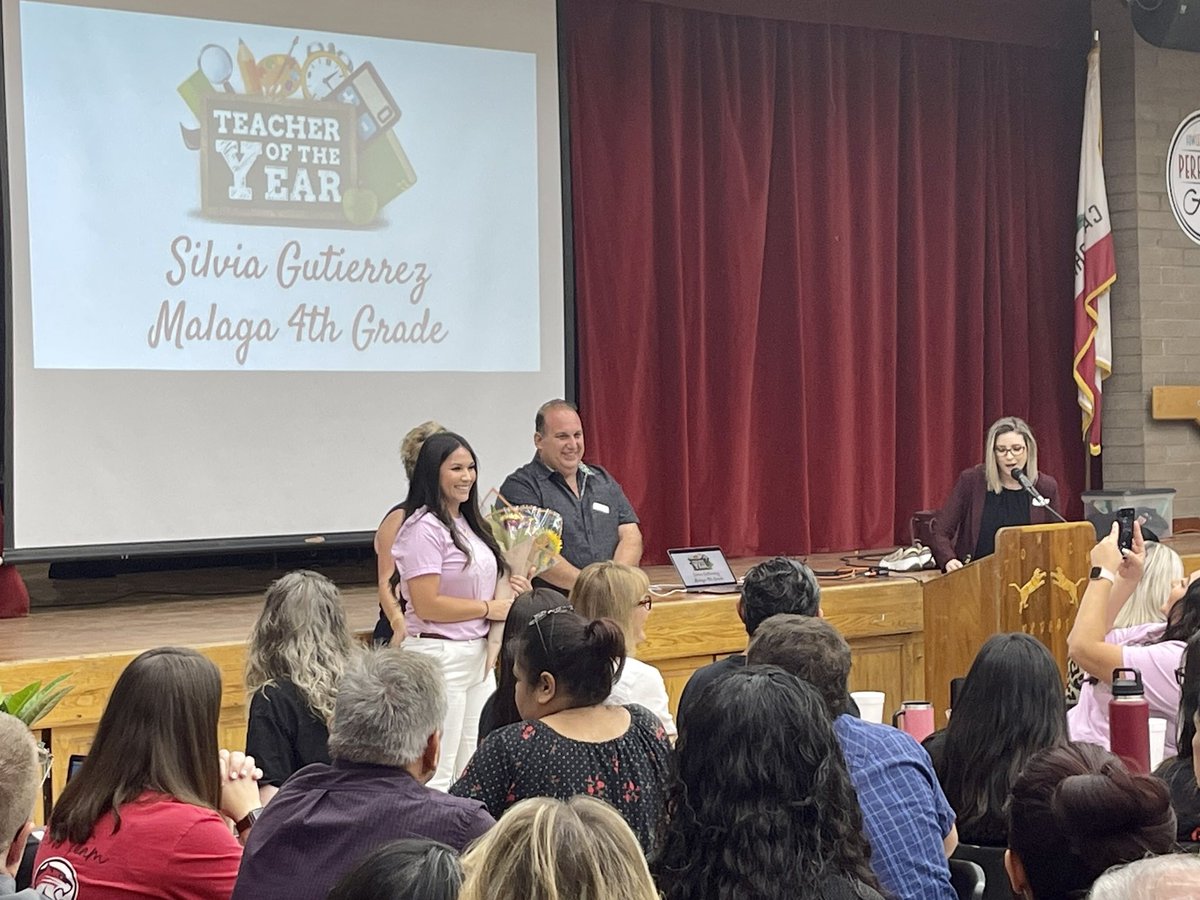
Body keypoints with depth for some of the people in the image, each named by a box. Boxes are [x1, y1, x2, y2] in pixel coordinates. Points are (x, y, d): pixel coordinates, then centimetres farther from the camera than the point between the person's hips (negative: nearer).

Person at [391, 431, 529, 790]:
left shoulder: (467, 524, 14)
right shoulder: (424, 528, -14)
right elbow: (427, 605, -20)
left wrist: (508, 589, 6)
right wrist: (489, 608, -13)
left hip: (478, 655, 9)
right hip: (439, 656, -9)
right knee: (437, 773, -6)